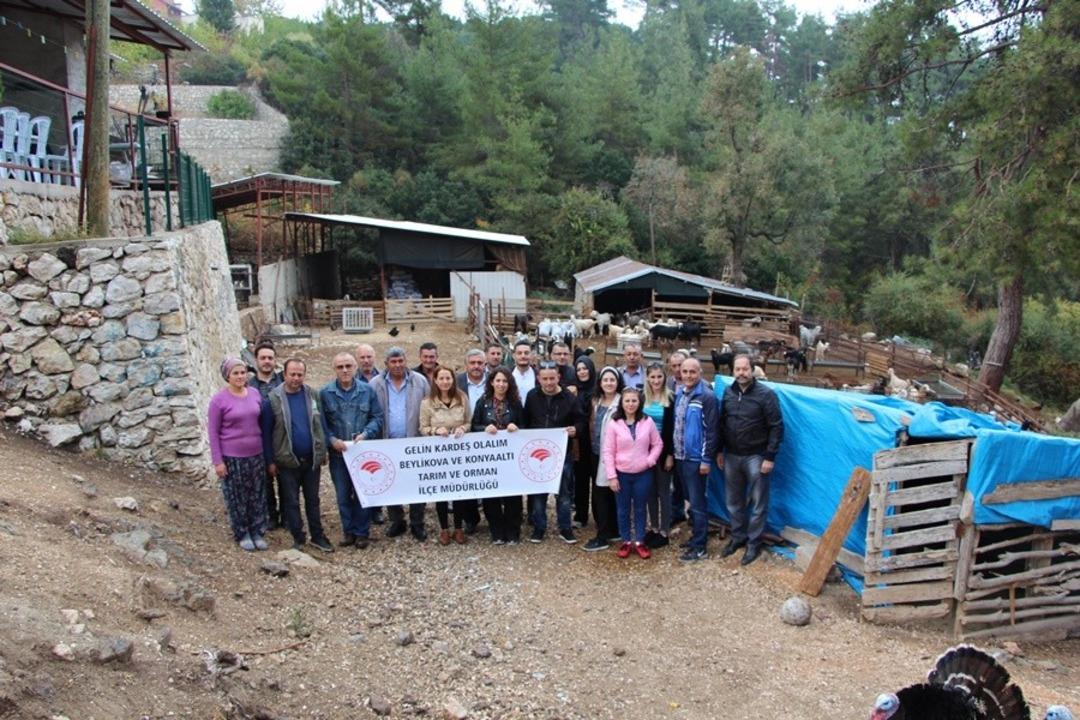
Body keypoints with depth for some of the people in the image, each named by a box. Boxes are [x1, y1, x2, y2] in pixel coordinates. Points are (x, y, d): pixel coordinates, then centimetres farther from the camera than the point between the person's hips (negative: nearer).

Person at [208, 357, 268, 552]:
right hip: (232, 457, -4)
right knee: (237, 498, 8)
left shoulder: (255, 393, 1)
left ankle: (257, 532, 24)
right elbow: (213, 432, -7)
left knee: (258, 496, 10)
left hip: (256, 455, 4)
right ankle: (242, 534, 23)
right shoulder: (219, 400, -10)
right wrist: (217, 461, -9)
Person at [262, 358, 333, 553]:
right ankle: (298, 539, 20)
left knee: (313, 500, 12)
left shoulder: (313, 395, 0)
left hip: (311, 460, 2)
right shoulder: (273, 399, -8)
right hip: (287, 462, -2)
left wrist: (322, 454, 6)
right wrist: (270, 461, -5)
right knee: (291, 502, 8)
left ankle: (318, 536, 23)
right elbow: (266, 432, -4)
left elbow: (320, 425, 7)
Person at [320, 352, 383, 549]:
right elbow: (321, 422, -1)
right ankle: (348, 531, 22)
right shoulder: (325, 393, -2)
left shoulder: (367, 390, 0)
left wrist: (365, 434, -12)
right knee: (343, 495, 8)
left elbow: (377, 417, 3)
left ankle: (362, 532, 18)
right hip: (338, 452, 0)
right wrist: (332, 440, -14)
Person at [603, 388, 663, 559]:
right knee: (624, 510, 10)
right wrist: (611, 476, -9)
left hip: (643, 474, 1)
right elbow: (608, 452, -6)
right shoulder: (614, 424, -7)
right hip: (622, 474, -1)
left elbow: (658, 444, 6)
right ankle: (626, 542, 23)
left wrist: (650, 461, -9)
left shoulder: (648, 422, -3)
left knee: (640, 509, 11)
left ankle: (639, 542, 23)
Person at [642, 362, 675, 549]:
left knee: (663, 491, 5)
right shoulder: (642, 398, 3)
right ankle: (654, 528, 23)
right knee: (650, 491, 12)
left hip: (663, 450, -4)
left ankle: (664, 532, 13)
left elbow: (673, 429, -9)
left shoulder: (671, 399, -8)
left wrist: (670, 454, -13)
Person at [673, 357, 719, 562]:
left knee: (697, 504, -1)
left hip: (696, 458, -7)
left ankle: (699, 547, 7)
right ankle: (695, 536, 29)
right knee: (690, 500, 17)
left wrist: (707, 459, -16)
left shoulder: (707, 396, -14)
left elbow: (711, 430, -15)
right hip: (680, 456, 7)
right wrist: (672, 452, 14)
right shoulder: (679, 393, 9)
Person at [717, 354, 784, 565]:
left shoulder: (766, 395, -12)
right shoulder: (728, 393, 4)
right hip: (731, 456, 5)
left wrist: (770, 457, -14)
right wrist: (720, 451, 11)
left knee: (758, 503, 5)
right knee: (733, 501, 16)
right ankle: (738, 537, 33)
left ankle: (754, 544, 18)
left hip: (755, 457, -5)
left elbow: (776, 427, -12)